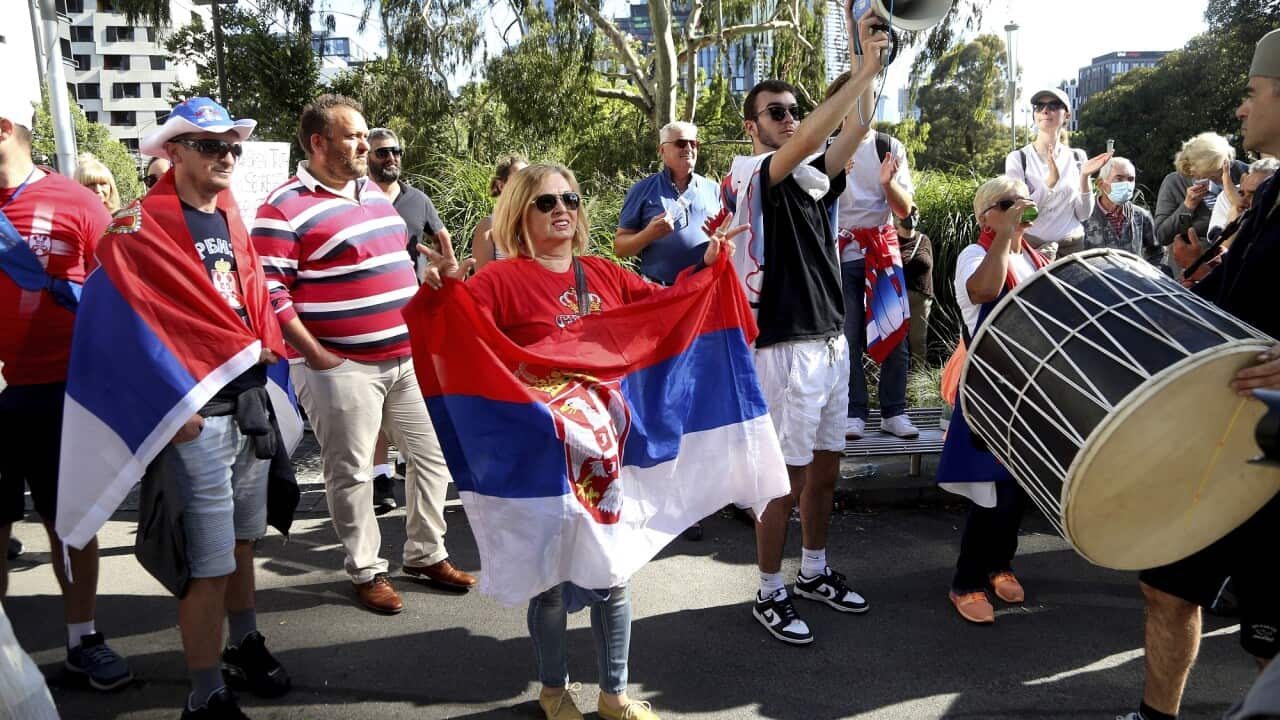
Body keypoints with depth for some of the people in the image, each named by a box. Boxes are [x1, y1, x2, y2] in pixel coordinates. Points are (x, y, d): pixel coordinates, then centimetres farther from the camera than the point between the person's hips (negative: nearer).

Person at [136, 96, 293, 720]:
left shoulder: (231, 218, 13)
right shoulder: (146, 224, -11)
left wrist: (269, 363, 12)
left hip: (251, 399, 8)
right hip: (198, 412, -7)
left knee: (242, 538, 21)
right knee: (208, 560, -1)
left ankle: (244, 642, 40)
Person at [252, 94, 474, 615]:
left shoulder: (373, 192, 14)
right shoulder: (285, 208, -11)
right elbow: (268, 293, -15)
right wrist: (316, 356, -16)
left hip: (409, 357, 7)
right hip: (343, 368, -7)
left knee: (433, 454, 12)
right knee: (351, 474, 5)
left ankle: (425, 554, 29)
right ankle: (366, 571, 23)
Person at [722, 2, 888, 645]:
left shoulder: (813, 177, 13)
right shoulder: (749, 175, -8)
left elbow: (855, 128, 1)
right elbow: (806, 142, -24)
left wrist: (866, 63, -10)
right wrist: (864, 69, -24)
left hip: (832, 342, 8)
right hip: (786, 347, -8)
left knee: (825, 470, 16)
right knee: (785, 478, 0)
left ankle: (814, 573, 34)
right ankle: (769, 595, 15)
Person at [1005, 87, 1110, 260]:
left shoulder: (1077, 157, 3)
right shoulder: (1018, 158, -6)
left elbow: (1083, 215, 2)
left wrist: (1084, 177, -12)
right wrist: (1051, 180, -25)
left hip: (1072, 246, 3)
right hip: (1031, 246, -3)